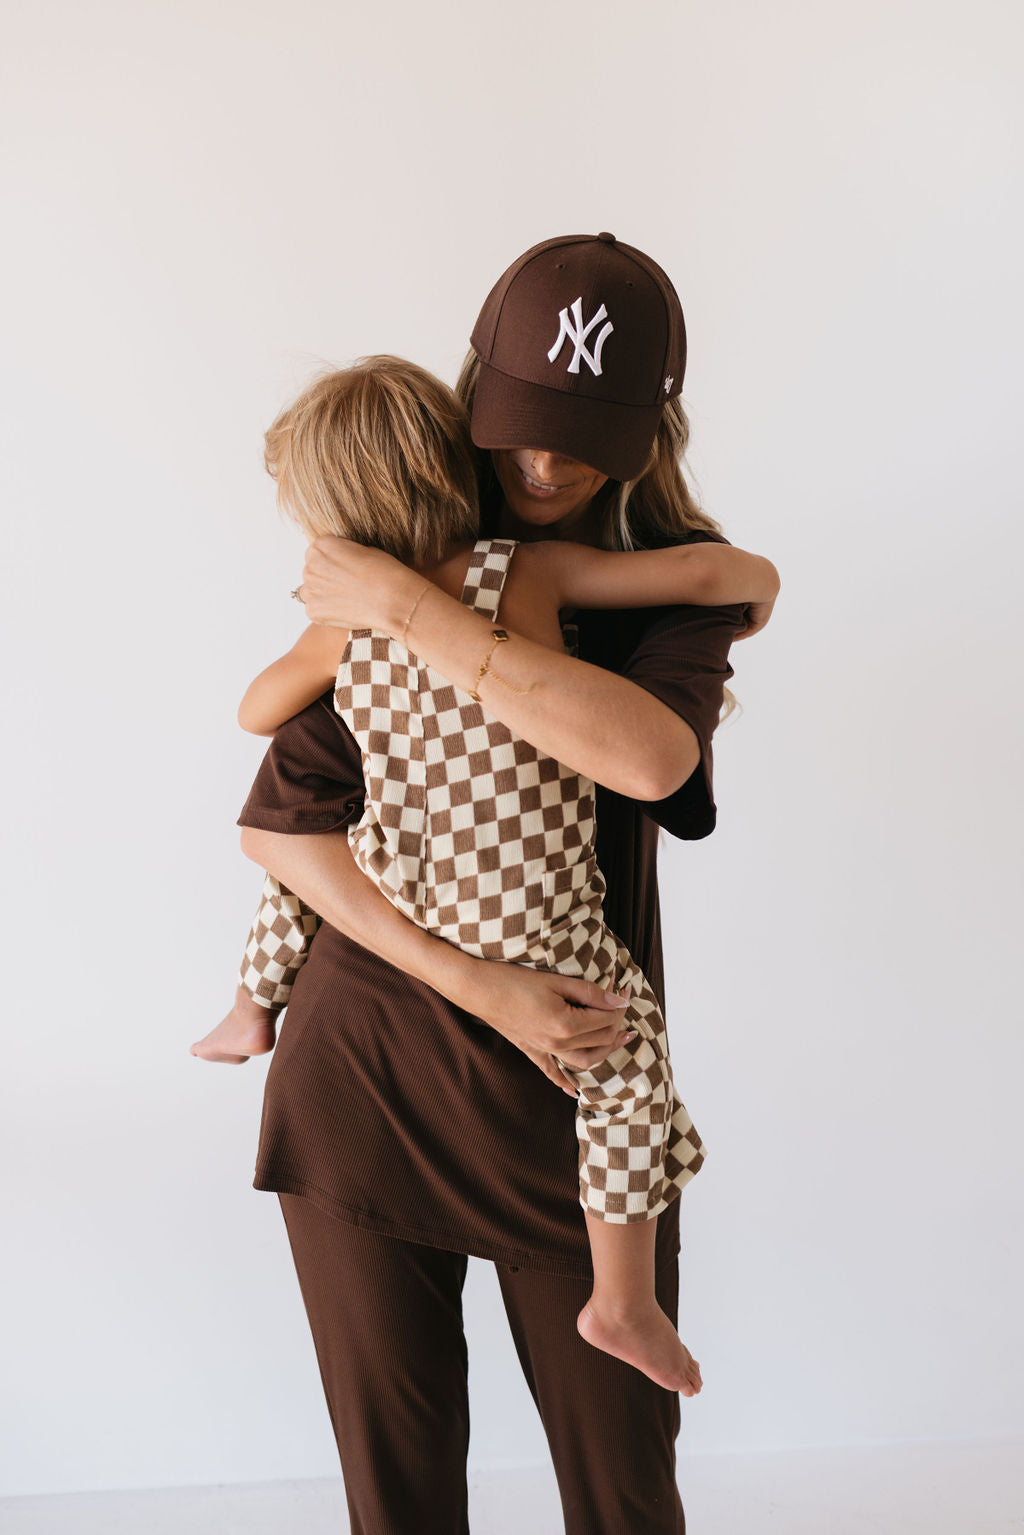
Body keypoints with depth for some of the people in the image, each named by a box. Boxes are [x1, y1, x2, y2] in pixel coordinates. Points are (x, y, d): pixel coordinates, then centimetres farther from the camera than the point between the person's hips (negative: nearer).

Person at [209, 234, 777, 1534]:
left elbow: (649, 753, -28)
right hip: (365, 1076, 1)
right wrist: (477, 985, -18)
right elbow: (277, 824, -8)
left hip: (573, 1085, 0)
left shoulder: (680, 576, -4)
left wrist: (400, 605, -24)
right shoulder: (402, 559, -1)